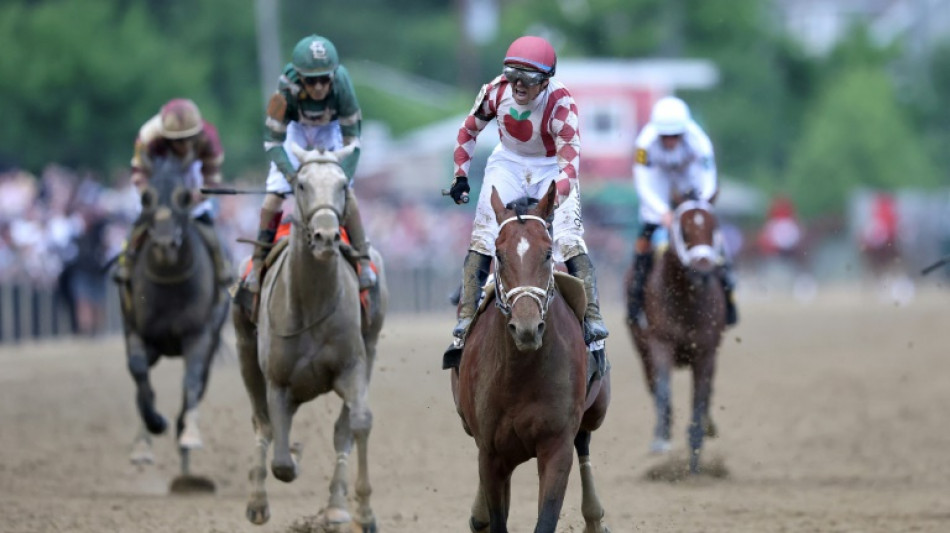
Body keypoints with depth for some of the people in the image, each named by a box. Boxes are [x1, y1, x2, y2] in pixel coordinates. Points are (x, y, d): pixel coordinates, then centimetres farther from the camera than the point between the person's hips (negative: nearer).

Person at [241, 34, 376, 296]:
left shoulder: (341, 86, -33)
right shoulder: (286, 91, -36)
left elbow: (352, 139, -25)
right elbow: (273, 140, -28)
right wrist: (293, 176, -40)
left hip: (330, 131, 0)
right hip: (295, 132, 0)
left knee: (347, 195, -13)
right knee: (273, 198, -10)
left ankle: (363, 261, -1)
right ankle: (257, 264, 5)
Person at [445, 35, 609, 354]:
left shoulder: (560, 103, -27)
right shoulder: (496, 91, -16)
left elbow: (569, 160, -35)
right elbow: (469, 129, 4)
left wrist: (553, 199, -51)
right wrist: (460, 174, -1)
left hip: (552, 169, -3)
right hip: (509, 163, 3)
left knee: (568, 238, -18)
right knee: (483, 236, -10)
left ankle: (592, 318, -14)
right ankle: (466, 318, -7)